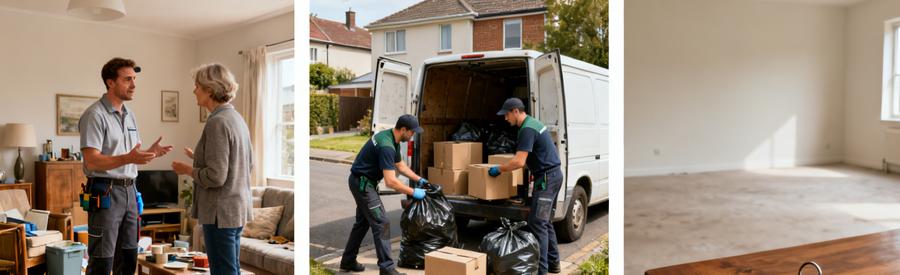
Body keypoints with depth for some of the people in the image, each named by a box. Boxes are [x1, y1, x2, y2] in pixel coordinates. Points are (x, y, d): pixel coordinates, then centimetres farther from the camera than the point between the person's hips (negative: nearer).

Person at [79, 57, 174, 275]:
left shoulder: (130, 115, 14)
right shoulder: (95, 115, -11)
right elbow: (92, 161, -19)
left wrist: (149, 154, -1)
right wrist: (128, 158, -32)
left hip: (129, 191, 8)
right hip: (105, 193, -8)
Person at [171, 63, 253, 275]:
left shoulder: (217, 122, -18)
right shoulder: (237, 118, 9)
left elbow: (215, 176, -22)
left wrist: (187, 170, -4)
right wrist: (200, 158, 17)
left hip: (221, 211, -9)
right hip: (237, 208, 9)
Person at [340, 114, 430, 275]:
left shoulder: (393, 140, 4)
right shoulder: (386, 146, -27)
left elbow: (400, 165, 18)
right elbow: (390, 181, -31)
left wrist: (419, 179, 12)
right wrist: (413, 192, -22)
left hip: (363, 182, 10)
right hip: (362, 183, -10)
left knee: (363, 222, 18)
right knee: (381, 223, -9)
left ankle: (348, 261, 29)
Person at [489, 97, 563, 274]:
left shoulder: (527, 129, -18)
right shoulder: (533, 123, 14)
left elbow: (519, 162, -24)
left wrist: (498, 170, -11)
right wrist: (534, 171, 31)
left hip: (547, 178, -10)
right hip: (553, 175, 10)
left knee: (537, 223, -9)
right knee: (545, 222, 16)